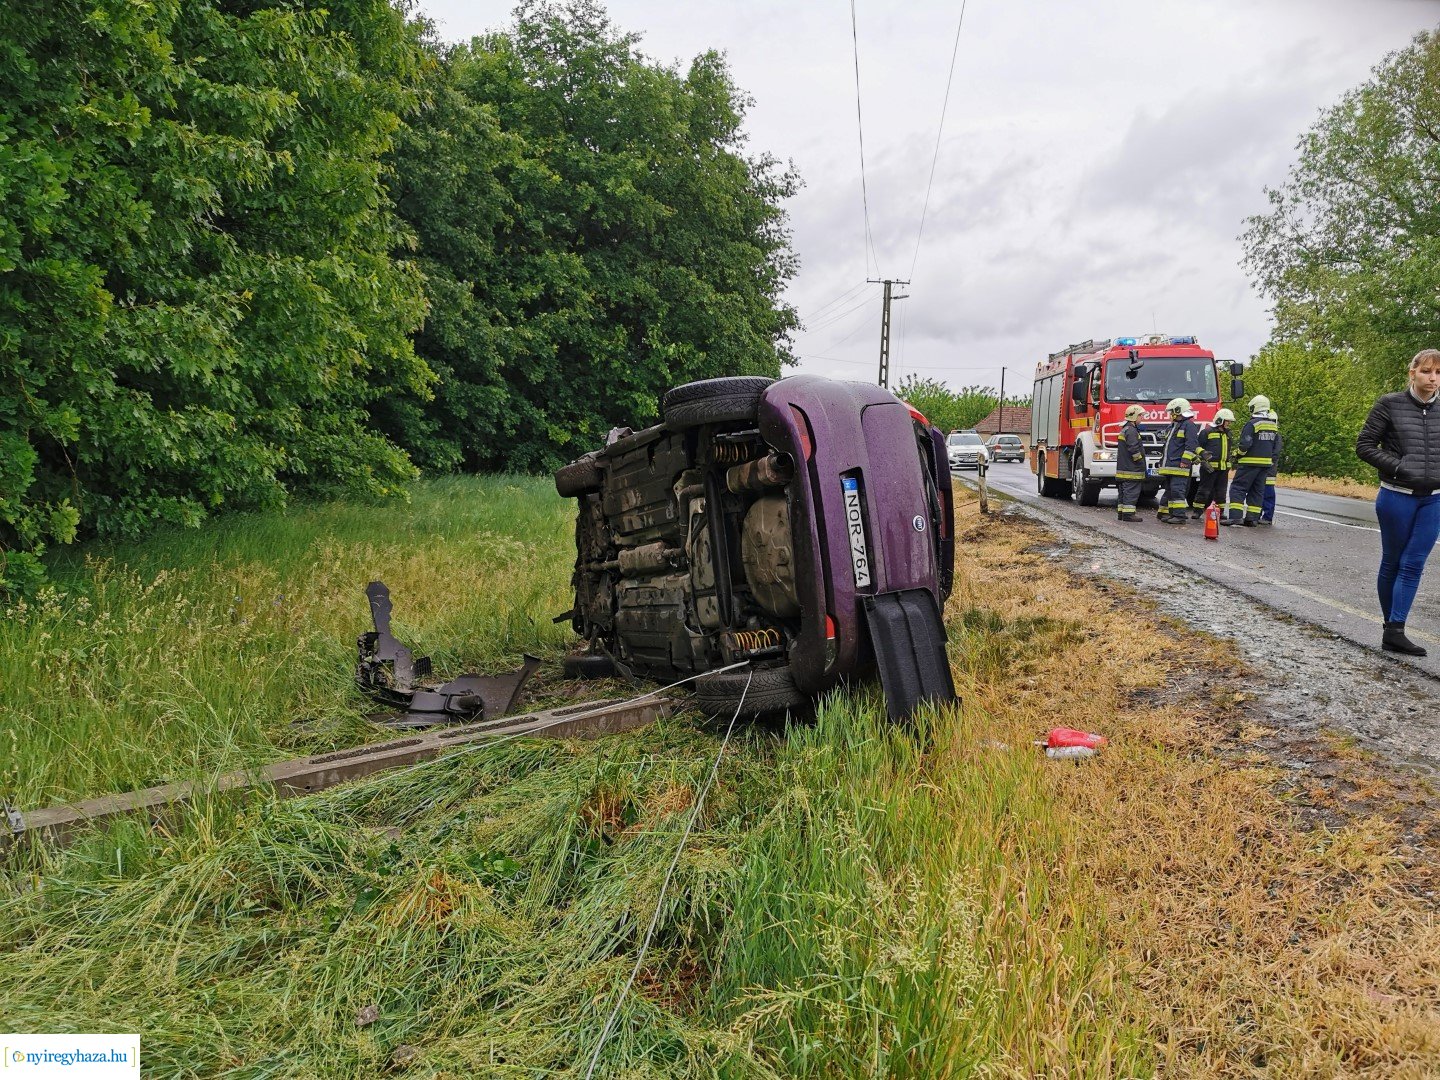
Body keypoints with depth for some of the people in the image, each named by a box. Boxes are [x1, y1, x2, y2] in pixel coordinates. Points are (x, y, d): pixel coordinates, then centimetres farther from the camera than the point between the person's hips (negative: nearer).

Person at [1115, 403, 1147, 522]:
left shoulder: (1125, 429, 18)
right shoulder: (1131, 430, -15)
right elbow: (1134, 449, -22)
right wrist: (1140, 461, -10)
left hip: (1123, 467, 11)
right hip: (1131, 468, -10)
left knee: (1124, 491, 12)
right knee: (1131, 491, -9)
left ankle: (1121, 512, 15)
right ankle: (1128, 513, -10)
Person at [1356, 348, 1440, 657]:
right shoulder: (1390, 405, -5)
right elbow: (1364, 445, -5)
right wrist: (1397, 465, -15)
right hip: (1397, 497, -3)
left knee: (1413, 565, -2)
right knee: (1392, 563, 7)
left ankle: (1395, 631, -3)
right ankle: (1391, 625, 17)